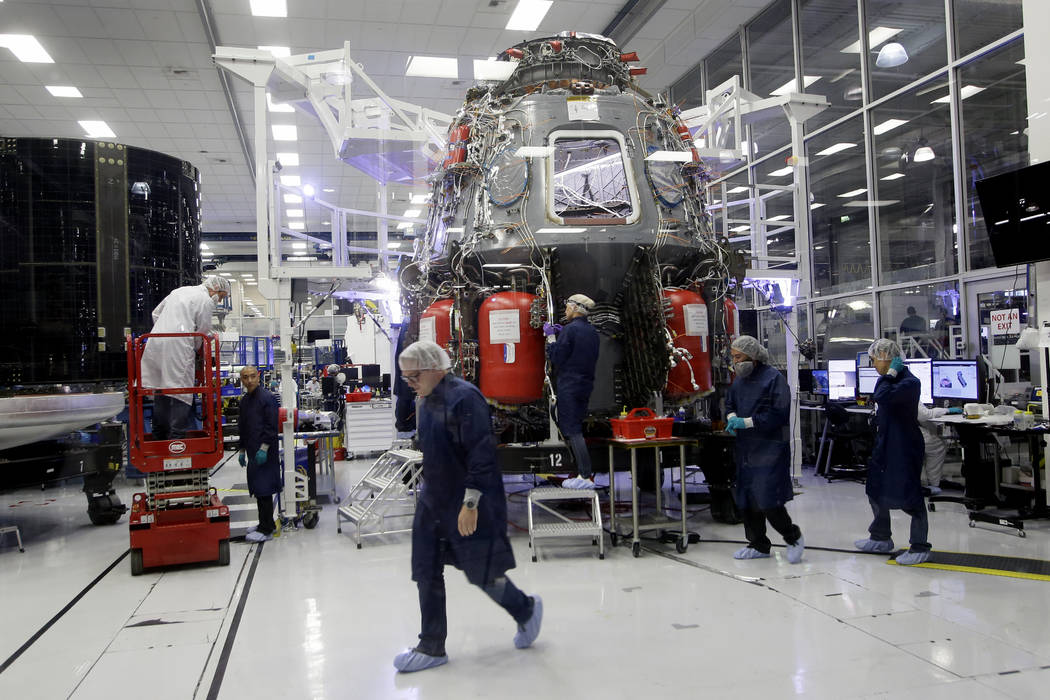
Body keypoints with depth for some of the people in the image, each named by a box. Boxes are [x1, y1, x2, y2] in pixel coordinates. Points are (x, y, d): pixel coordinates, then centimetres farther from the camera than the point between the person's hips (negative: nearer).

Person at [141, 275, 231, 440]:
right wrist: (195, 348, 16)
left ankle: (159, 436, 20)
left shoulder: (179, 291, 25)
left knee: (160, 389, 13)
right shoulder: (206, 301, 1)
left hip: (155, 342, 8)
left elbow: (156, 313, 30)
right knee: (182, 391, -4)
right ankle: (177, 438, -8)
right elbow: (202, 331, 0)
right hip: (178, 346, -8)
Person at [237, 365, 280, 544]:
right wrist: (242, 450, 20)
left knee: (263, 489, -7)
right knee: (257, 488, 13)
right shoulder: (244, 401, 15)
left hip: (265, 453, -8)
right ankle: (265, 524, 24)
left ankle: (266, 530, -2)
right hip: (252, 452, 8)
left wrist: (264, 448, -20)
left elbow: (272, 426, -16)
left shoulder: (267, 398, -11)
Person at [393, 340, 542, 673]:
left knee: (480, 572, 3)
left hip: (467, 506, -9)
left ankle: (526, 610, 31)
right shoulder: (427, 401, 9)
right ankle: (431, 648, 22)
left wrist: (470, 503, -24)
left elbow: (481, 453, -23)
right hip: (433, 501, 9)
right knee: (427, 573, 10)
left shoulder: (464, 397, -20)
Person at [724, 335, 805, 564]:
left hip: (769, 449, -8)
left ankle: (794, 538, 13)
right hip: (745, 450, 8)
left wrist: (747, 422, -19)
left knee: (768, 501, -10)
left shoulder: (774, 378, -10)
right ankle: (758, 545, 25)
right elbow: (729, 404, 23)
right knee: (746, 501, 11)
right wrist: (732, 417, 0)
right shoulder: (739, 380, 13)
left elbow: (779, 414, -17)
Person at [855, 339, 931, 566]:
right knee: (876, 490, 20)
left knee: (909, 494, -2)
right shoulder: (890, 379, 9)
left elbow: (882, 396, -34)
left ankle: (920, 547, 11)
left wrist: (891, 373, -22)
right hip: (885, 444, 10)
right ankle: (881, 538, 36)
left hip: (905, 447, -10)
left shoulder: (909, 382, -21)